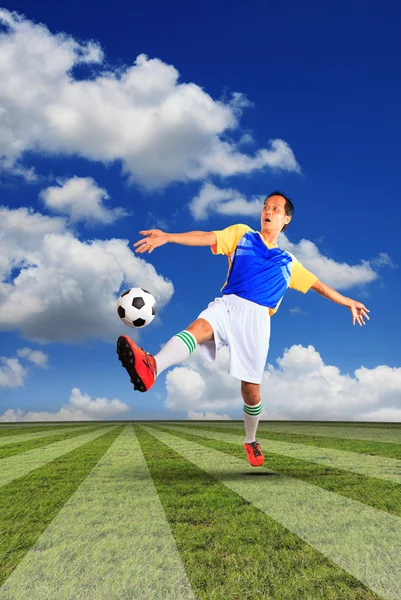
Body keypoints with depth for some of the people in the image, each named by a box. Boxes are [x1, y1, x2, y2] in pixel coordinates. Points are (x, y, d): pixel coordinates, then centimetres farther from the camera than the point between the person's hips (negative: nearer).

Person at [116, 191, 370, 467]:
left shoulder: (288, 262, 23)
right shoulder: (242, 234, 17)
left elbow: (318, 284, 32)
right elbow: (207, 237, 2)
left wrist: (349, 302, 32)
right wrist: (166, 237, -12)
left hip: (257, 317, 1)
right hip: (227, 304, -1)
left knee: (251, 387, 3)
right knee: (199, 327, -35)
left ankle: (250, 440, 28)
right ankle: (152, 368, -60)